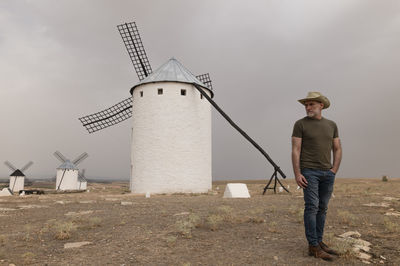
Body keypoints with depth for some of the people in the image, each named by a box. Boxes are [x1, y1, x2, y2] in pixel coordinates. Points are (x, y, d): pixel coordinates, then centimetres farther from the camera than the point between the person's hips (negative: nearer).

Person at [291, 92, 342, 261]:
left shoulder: (331, 125, 12)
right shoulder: (300, 124, -1)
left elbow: (337, 149, 15)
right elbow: (295, 150, -6)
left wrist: (334, 170, 3)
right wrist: (297, 174, -13)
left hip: (327, 173, 5)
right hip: (308, 172, -5)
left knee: (322, 208, 8)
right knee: (312, 207, -7)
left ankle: (319, 242, 19)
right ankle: (313, 246, -2)